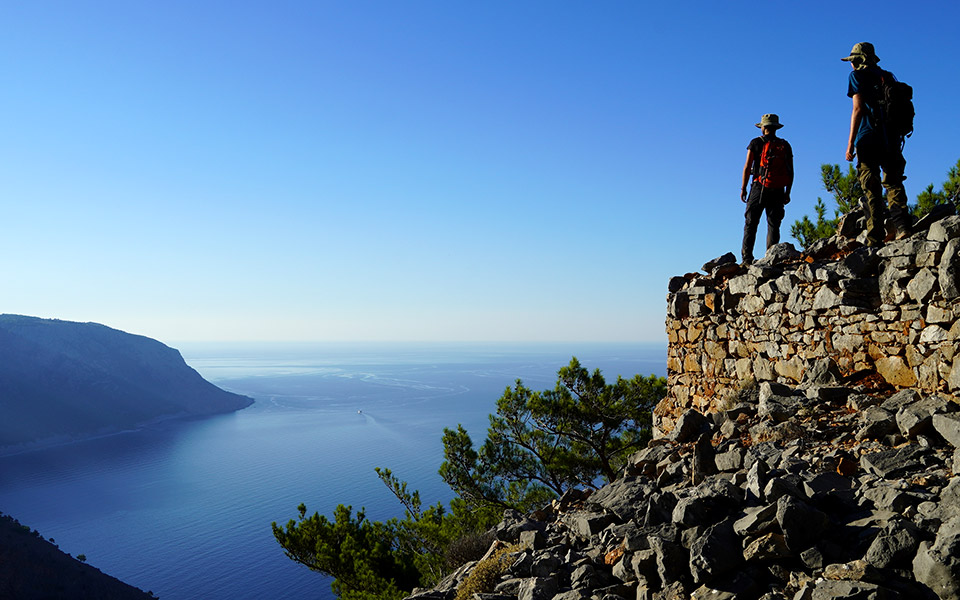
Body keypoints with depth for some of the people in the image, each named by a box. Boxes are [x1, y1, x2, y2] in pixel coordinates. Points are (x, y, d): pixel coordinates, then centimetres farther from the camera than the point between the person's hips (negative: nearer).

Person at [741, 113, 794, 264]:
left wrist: (743, 188, 4)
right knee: (774, 224, 5)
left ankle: (747, 257, -9)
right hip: (778, 190, 2)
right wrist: (787, 193, 13)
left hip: (759, 187, -2)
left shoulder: (756, 143, 2)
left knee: (751, 223, 1)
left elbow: (747, 167, -2)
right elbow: (790, 171, 8)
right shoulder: (785, 145, 11)